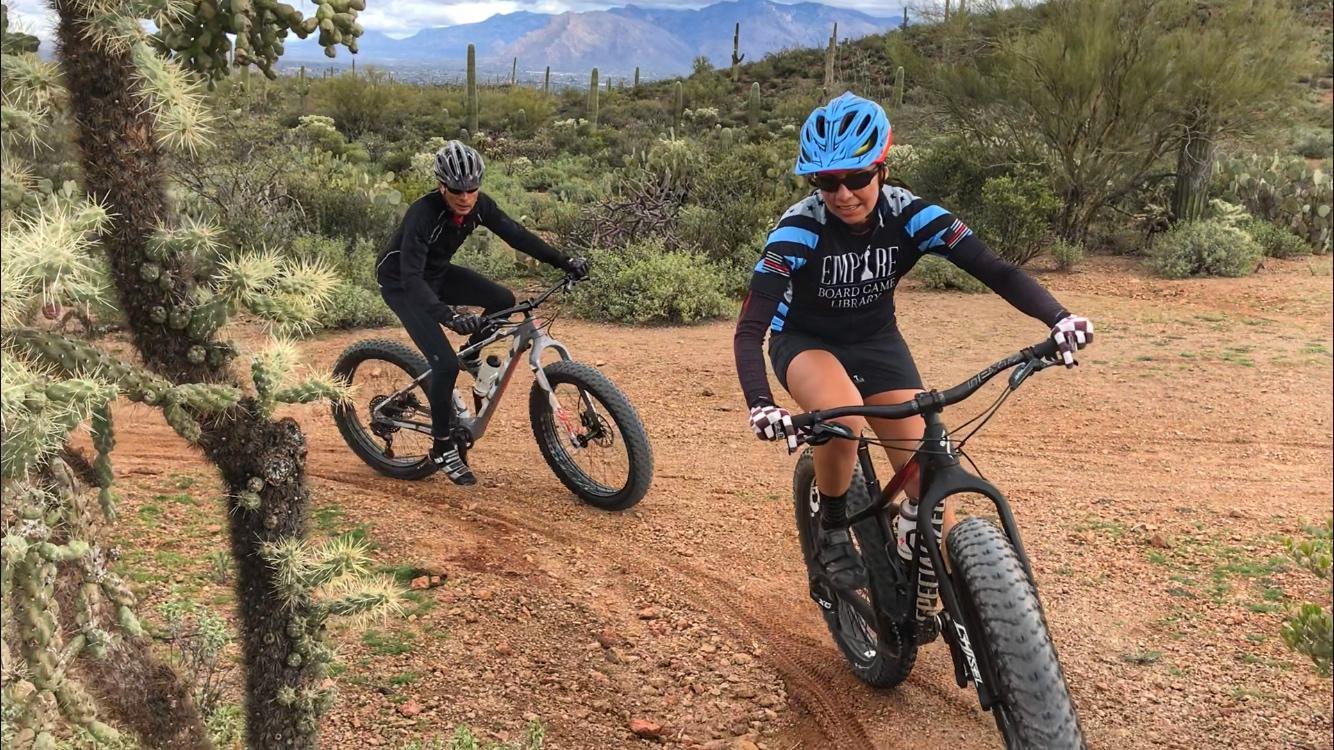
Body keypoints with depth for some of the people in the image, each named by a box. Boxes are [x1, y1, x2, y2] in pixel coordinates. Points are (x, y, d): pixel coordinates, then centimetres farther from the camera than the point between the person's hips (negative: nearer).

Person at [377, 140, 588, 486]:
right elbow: (411, 277, -41)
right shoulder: (423, 214, -35)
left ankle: (471, 356, 14)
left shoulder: (478, 205, -16)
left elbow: (516, 235, -10)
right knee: (445, 363, -19)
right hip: (400, 284, -6)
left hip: (437, 272, 7)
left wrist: (565, 263, -17)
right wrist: (448, 317, -55)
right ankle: (443, 448, -2)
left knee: (503, 300, -12)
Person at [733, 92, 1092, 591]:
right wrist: (760, 405, -51)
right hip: (806, 342, -3)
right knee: (842, 415, -37)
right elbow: (749, 330, -34)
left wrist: (1058, 318, -44)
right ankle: (832, 529, -9)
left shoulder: (909, 214, -21)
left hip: (876, 342, 3)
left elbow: (996, 271, -27)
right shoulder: (799, 230, -28)